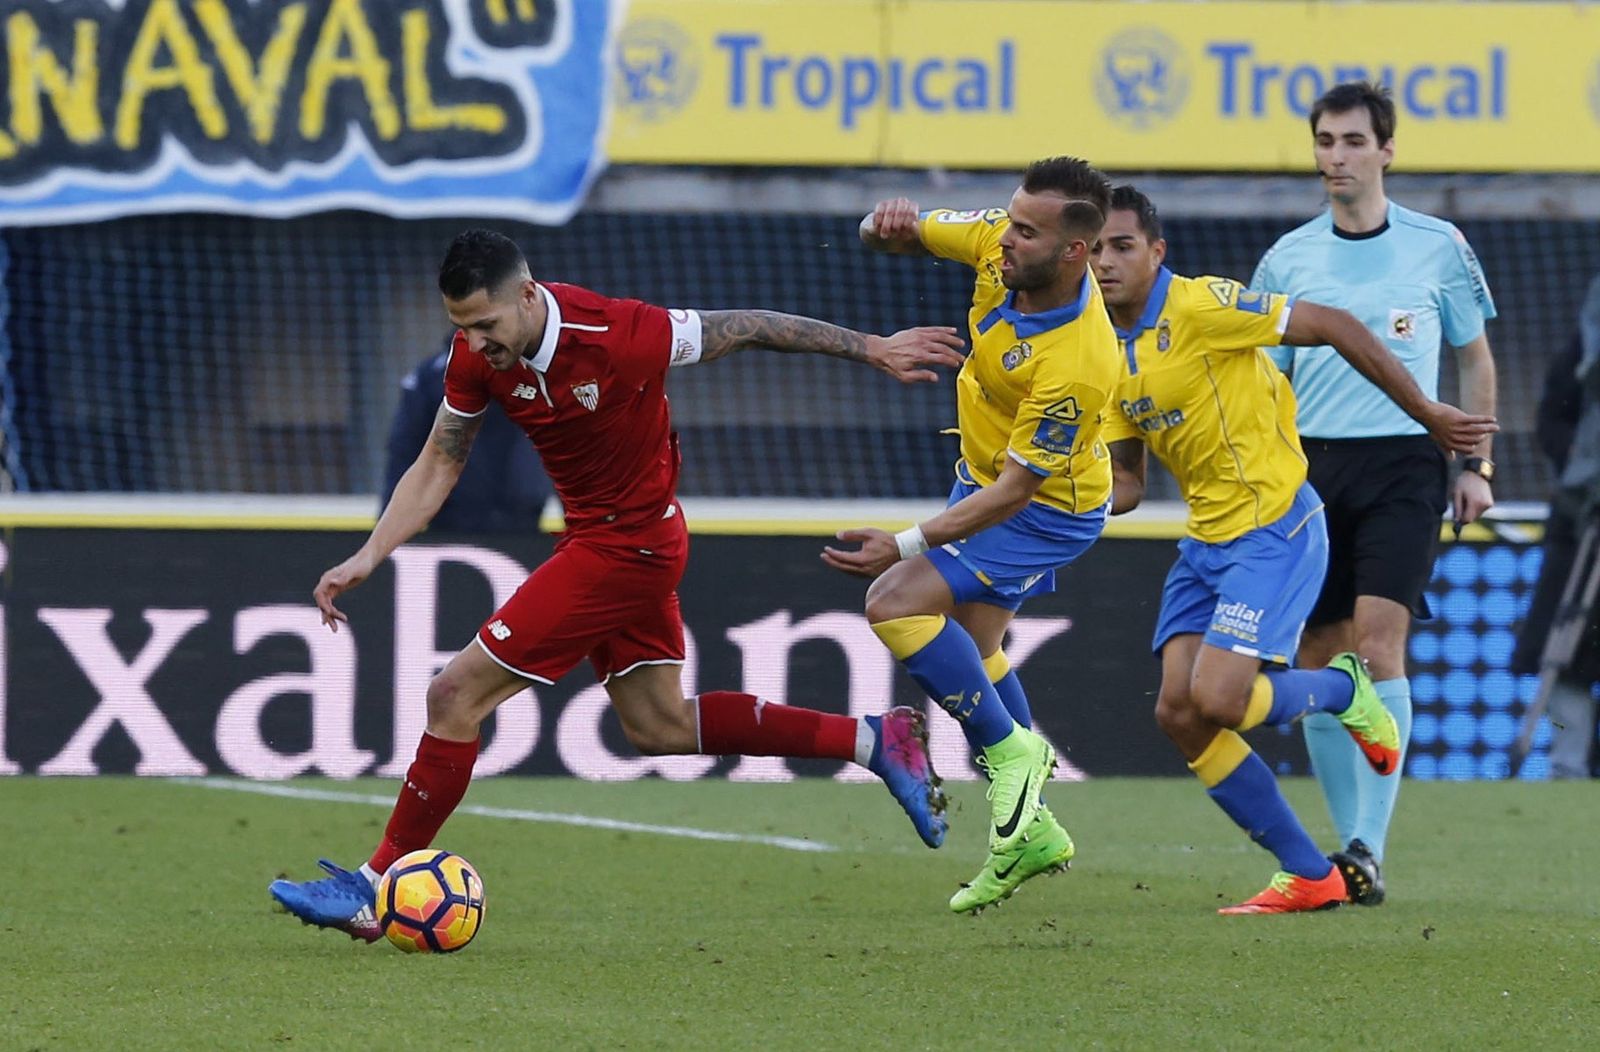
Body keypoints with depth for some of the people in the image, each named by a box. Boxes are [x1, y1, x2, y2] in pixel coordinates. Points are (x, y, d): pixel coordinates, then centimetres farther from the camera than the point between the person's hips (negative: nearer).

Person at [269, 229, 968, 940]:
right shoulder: (478, 355, -9)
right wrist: (368, 557, -10)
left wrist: (873, 349, -5)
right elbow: (438, 466, 2)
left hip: (628, 546, -8)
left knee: (456, 696, -10)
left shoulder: (619, 336, -28)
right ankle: (872, 740, 25)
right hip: (598, 537, 8)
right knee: (658, 727, 18)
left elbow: (745, 329, -15)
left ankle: (375, 890, 0)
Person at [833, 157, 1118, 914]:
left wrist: (908, 545, -34)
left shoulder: (1078, 363, -38)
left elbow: (1015, 487, -32)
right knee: (968, 650, 15)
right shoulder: (999, 247, -18)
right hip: (983, 474, 9)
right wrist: (887, 222, -30)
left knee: (896, 605, -20)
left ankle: (1012, 749, -3)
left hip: (1043, 510, -9)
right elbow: (902, 233, -4)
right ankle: (1030, 832, 26)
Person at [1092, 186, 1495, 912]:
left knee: (1216, 699, -20)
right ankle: (1309, 877, 5)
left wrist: (1427, 413, -7)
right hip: (1206, 544, 8)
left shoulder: (1201, 307, -16)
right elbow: (1125, 482, 16)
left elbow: (1335, 328, -12)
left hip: (1274, 532, -8)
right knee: (1178, 713, -5)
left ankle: (1343, 690, 13)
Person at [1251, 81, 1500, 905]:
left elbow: (1475, 357, 12)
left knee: (1379, 643, -17)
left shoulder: (1437, 246, 2)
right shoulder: (1287, 259, 7)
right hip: (1311, 466, 3)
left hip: (1403, 465, -3)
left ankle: (1369, 849, -19)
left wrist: (1476, 465, 5)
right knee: (1319, 660, 2)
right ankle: (1351, 844, 13)